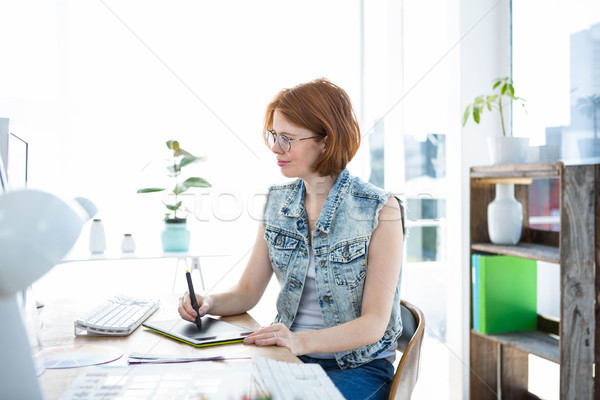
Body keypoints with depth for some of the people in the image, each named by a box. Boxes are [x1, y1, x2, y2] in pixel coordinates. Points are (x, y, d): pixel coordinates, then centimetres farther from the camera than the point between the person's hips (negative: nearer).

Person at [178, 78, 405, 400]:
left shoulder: (380, 210, -13)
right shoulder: (278, 202, 3)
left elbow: (374, 324, -17)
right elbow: (247, 292, 8)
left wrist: (302, 341, -32)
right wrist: (208, 303, -14)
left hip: (359, 366, -4)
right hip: (290, 359, 4)